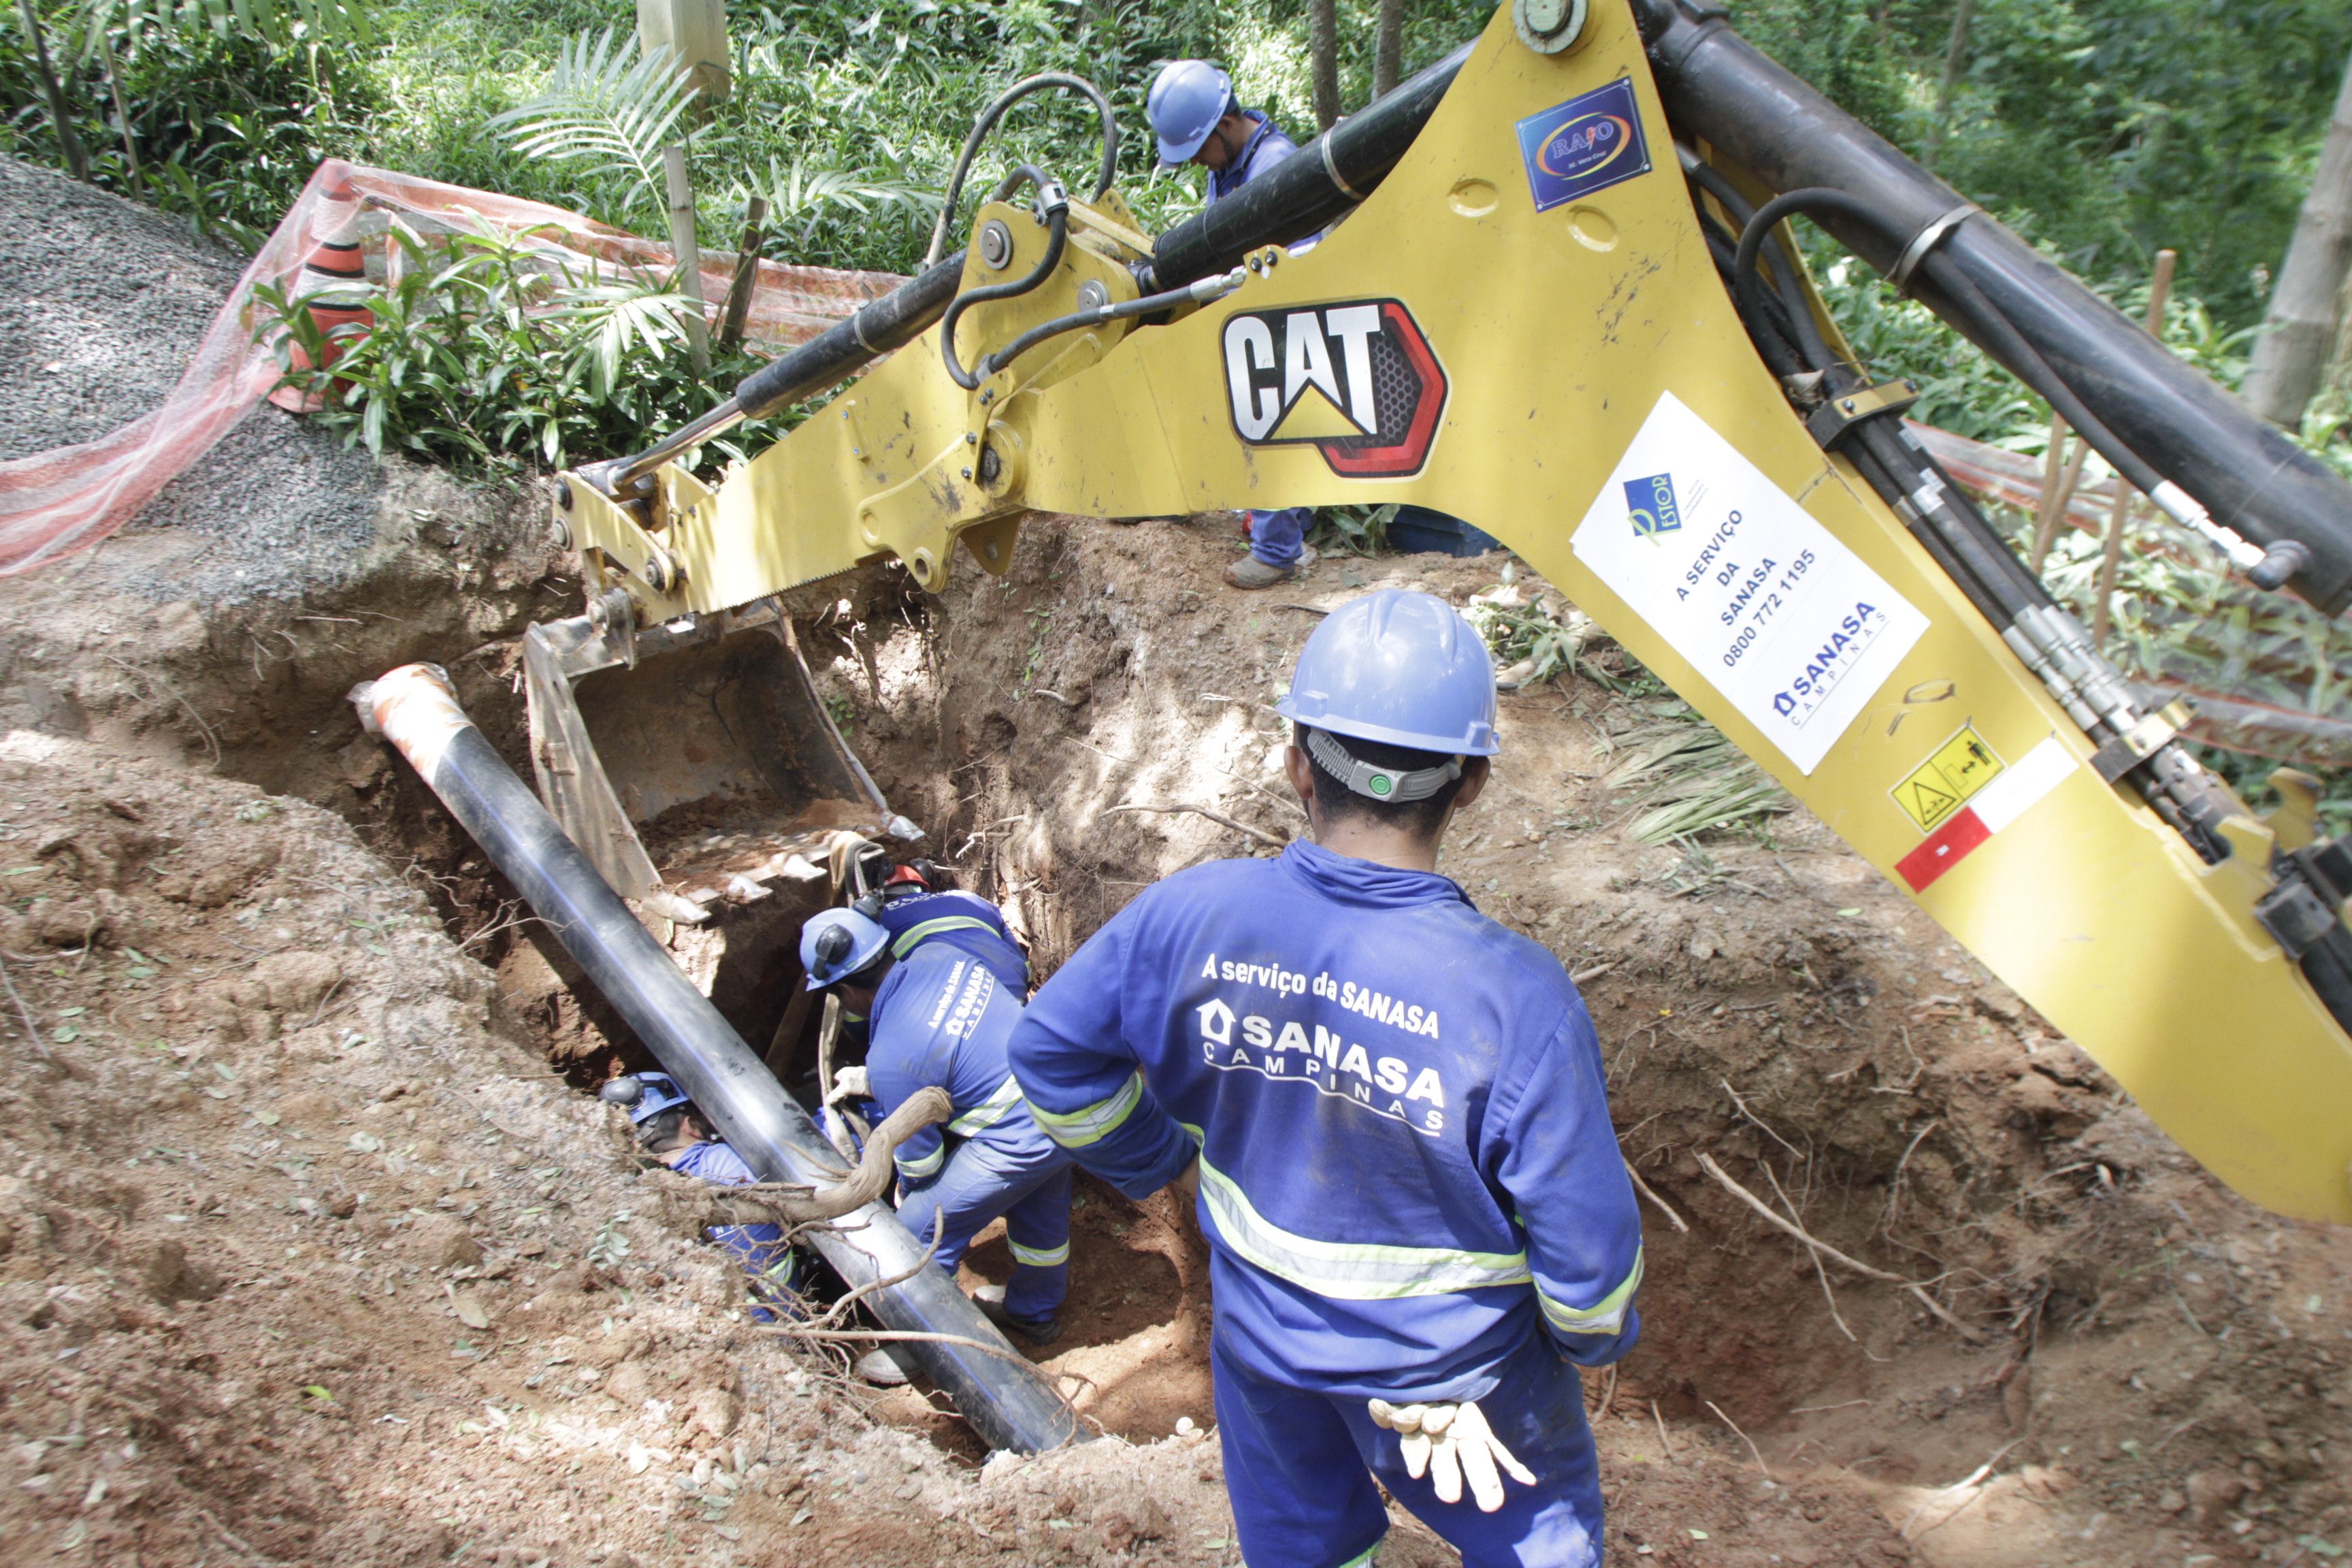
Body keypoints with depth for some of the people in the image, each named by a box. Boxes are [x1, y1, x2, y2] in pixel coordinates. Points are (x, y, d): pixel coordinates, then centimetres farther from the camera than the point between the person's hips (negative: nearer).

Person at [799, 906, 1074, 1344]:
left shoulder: (890, 1059, -23)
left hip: (1018, 1139, -9)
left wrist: (907, 1195, 15)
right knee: (1039, 1206, 32)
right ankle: (1035, 1312, 55)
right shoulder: (935, 955, -4)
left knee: (921, 1236, 8)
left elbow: (919, 1156, -8)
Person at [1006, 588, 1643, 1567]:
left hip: (1264, 1342, 3)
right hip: (1448, 1366, -3)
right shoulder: (1514, 997, -32)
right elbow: (1584, 1230, -21)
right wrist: (1593, 1338, 1)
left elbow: (1052, 1048, -7)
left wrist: (1157, 1157, 9)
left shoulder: (1195, 917, -22)